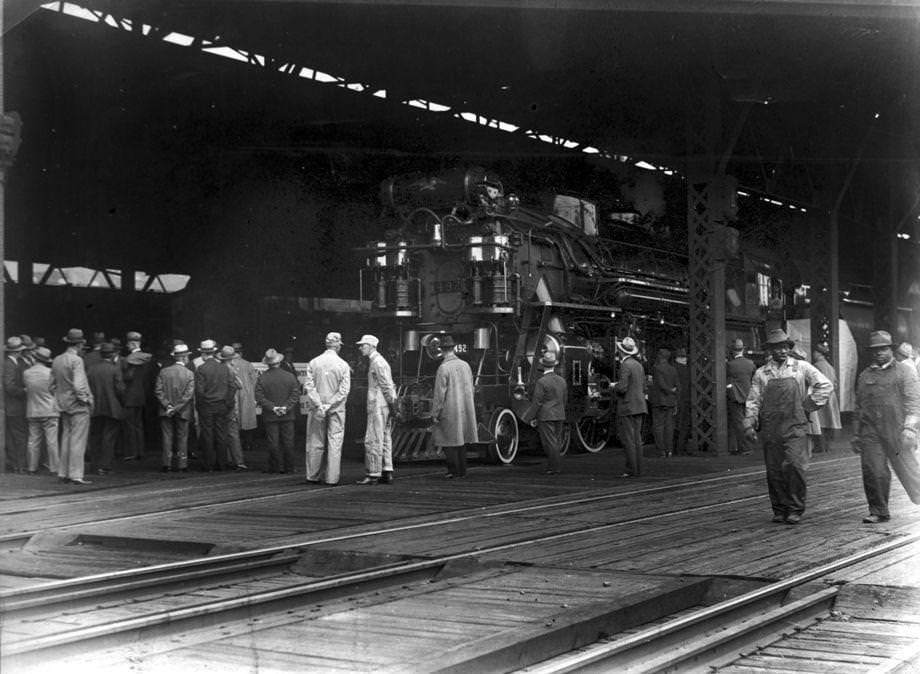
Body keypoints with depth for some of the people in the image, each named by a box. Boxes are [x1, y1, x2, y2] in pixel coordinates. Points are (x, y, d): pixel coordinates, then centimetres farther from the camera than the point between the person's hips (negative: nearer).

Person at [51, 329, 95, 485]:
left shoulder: (56, 360, 7)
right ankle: (76, 475, -6)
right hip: (78, 406, -8)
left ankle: (63, 473, 16)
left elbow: (53, 384, 12)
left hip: (64, 405, 8)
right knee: (78, 440, -5)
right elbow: (79, 385, -22)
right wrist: (86, 400, -10)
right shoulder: (76, 360, -16)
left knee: (66, 438, 14)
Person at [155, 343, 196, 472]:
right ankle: (182, 465, 7)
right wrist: (176, 408, -10)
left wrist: (167, 405, -5)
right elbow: (189, 394, -12)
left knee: (167, 437, 6)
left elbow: (158, 391, -5)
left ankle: (166, 464, 2)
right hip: (183, 412, -1)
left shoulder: (163, 372, -1)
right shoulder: (189, 374, -6)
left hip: (166, 411, 1)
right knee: (182, 438, 7)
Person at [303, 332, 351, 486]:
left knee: (315, 442, 9)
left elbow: (309, 386, -7)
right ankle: (332, 477, 1)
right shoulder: (343, 365, -5)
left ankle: (312, 476, 14)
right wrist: (329, 404, -9)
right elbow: (344, 390, -10)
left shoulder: (314, 363, -1)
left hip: (317, 409, 2)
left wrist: (319, 405, -10)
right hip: (337, 410, -2)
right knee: (335, 443, 3)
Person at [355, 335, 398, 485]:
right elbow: (389, 385, 19)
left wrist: (392, 405, -16)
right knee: (384, 439, 10)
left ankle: (373, 474, -7)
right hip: (383, 407, 10)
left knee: (373, 440, -8)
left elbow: (387, 386, -17)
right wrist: (392, 405, 17)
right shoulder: (376, 361, 19)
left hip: (378, 406, -10)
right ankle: (387, 473, 13)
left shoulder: (377, 362, -13)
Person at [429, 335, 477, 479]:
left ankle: (454, 470, -1)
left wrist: (435, 413, -10)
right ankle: (462, 471, 15)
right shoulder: (465, 365, 5)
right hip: (464, 409, 7)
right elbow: (470, 389, 12)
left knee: (447, 440, 1)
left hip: (449, 410, -7)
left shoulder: (443, 368, -15)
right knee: (461, 439, 13)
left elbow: (439, 393, -16)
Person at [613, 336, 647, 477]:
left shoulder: (625, 365, -14)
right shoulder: (639, 365, 12)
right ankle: (638, 469, 9)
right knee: (637, 439, 9)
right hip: (639, 407, 8)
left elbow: (622, 388, -20)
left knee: (628, 439, -6)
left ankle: (631, 469, -8)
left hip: (627, 407, -8)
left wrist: (615, 386, 0)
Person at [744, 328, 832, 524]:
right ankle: (779, 509, 14)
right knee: (774, 470, 2)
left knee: (794, 465, -14)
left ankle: (795, 509, -3)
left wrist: (808, 405, 0)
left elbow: (825, 385, 6)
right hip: (770, 428, 2)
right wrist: (749, 424, -3)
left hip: (795, 426, -2)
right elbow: (753, 401, 8)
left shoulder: (801, 368, 5)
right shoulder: (761, 373, 9)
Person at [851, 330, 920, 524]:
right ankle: (878, 512, 4)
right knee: (873, 471, -6)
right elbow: (859, 406, 21)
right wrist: (856, 434, 19)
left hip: (896, 430, -3)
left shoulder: (904, 371, 4)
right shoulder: (864, 376, 15)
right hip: (870, 433, 3)